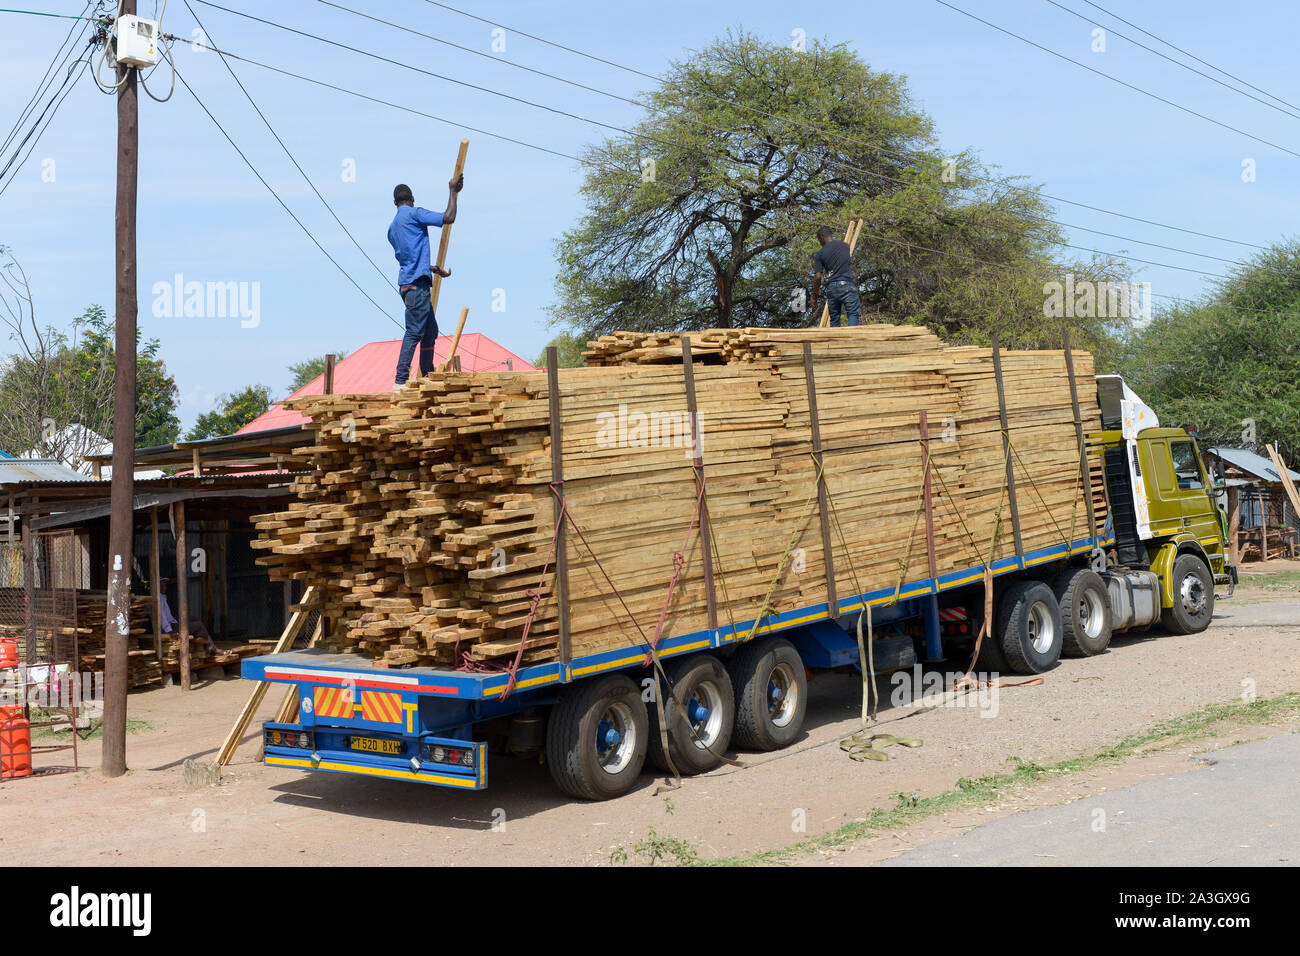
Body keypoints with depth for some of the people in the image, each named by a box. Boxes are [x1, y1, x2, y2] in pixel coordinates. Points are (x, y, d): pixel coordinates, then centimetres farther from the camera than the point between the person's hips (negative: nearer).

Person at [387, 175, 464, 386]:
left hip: (407, 284, 9)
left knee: (430, 330, 15)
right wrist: (452, 191, 3)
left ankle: (428, 377, 18)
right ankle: (400, 381, -19)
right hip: (416, 284, -9)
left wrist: (435, 269, 43)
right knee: (414, 332, -13)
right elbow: (448, 218, -10)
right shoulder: (414, 214, -2)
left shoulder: (392, 228, 23)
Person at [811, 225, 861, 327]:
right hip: (847, 284, 0)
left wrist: (814, 296, 8)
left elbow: (818, 277, -1)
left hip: (831, 287, 1)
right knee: (853, 314, -5)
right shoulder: (845, 245, 11)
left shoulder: (820, 254, 4)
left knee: (834, 319, 9)